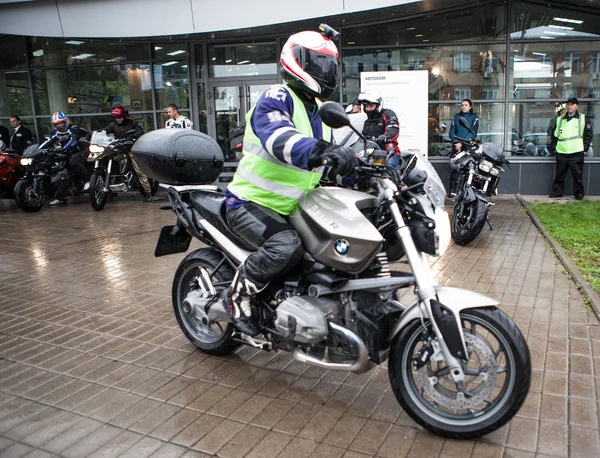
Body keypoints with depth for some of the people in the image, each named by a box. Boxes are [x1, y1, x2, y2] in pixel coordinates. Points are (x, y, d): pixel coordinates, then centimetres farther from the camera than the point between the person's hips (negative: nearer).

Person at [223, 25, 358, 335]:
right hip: (251, 204, -9)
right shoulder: (275, 98, -14)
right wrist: (320, 150, -54)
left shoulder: (320, 112, 16)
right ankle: (237, 295, -9)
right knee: (287, 246, -33)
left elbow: (332, 163, 19)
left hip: (292, 208, 9)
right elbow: (278, 136, -37)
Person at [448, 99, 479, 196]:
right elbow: (451, 132, 9)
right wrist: (456, 143, -8)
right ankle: (453, 190, -10)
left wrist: (462, 143, -14)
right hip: (456, 145, 2)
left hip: (468, 145, -1)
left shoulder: (474, 118, 9)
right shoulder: (456, 117, 17)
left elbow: (473, 133, -2)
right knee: (455, 167, -9)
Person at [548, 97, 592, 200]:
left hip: (577, 153, -3)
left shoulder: (583, 118, 4)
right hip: (561, 153, 3)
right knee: (559, 174, 8)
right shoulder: (559, 119, 12)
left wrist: (585, 148, -1)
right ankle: (557, 191, 18)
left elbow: (588, 134, 5)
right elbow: (554, 134, 16)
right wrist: (553, 147, 9)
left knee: (577, 174, 1)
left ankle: (579, 193, 12)